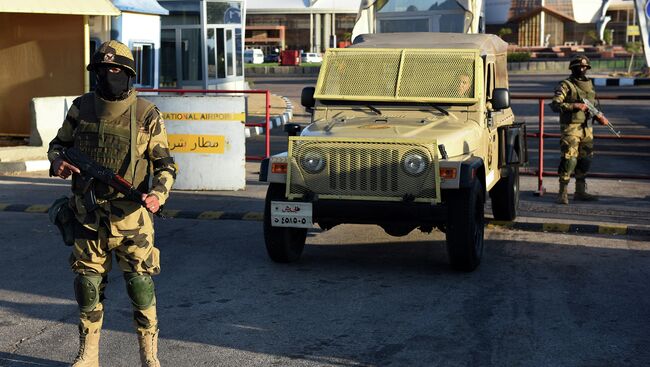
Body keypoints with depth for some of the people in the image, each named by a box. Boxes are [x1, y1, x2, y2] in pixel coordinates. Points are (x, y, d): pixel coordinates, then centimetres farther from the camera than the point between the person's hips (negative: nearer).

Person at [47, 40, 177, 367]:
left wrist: (158, 193, -20)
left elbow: (165, 164, -1)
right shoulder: (81, 108, 4)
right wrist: (58, 161, -7)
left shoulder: (147, 115, -5)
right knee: (88, 282, 8)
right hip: (88, 215, 3)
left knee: (140, 283, 0)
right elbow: (58, 143, 16)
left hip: (131, 216, -3)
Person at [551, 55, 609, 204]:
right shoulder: (565, 85, -5)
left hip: (587, 128, 7)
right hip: (571, 128, -7)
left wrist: (599, 116, 6)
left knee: (585, 160, 10)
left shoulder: (589, 84, 16)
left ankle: (580, 191, 20)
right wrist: (575, 106, -22)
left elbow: (593, 104, 25)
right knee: (569, 160, -12)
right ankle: (563, 193, -5)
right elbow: (555, 105, -15)